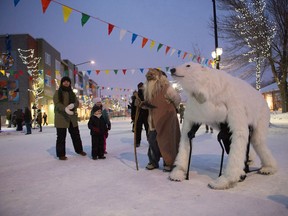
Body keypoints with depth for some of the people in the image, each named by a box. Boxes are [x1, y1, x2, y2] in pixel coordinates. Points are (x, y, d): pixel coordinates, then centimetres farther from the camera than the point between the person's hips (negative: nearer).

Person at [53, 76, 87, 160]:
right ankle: (61, 154, 9)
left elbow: (77, 102, 3)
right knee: (61, 136, 0)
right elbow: (57, 103, -14)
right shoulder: (57, 92, 0)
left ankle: (79, 150, 29)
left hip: (72, 117, 5)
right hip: (61, 118, -5)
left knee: (76, 134, 13)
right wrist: (65, 109, -32)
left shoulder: (72, 93, 14)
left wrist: (72, 105, -22)